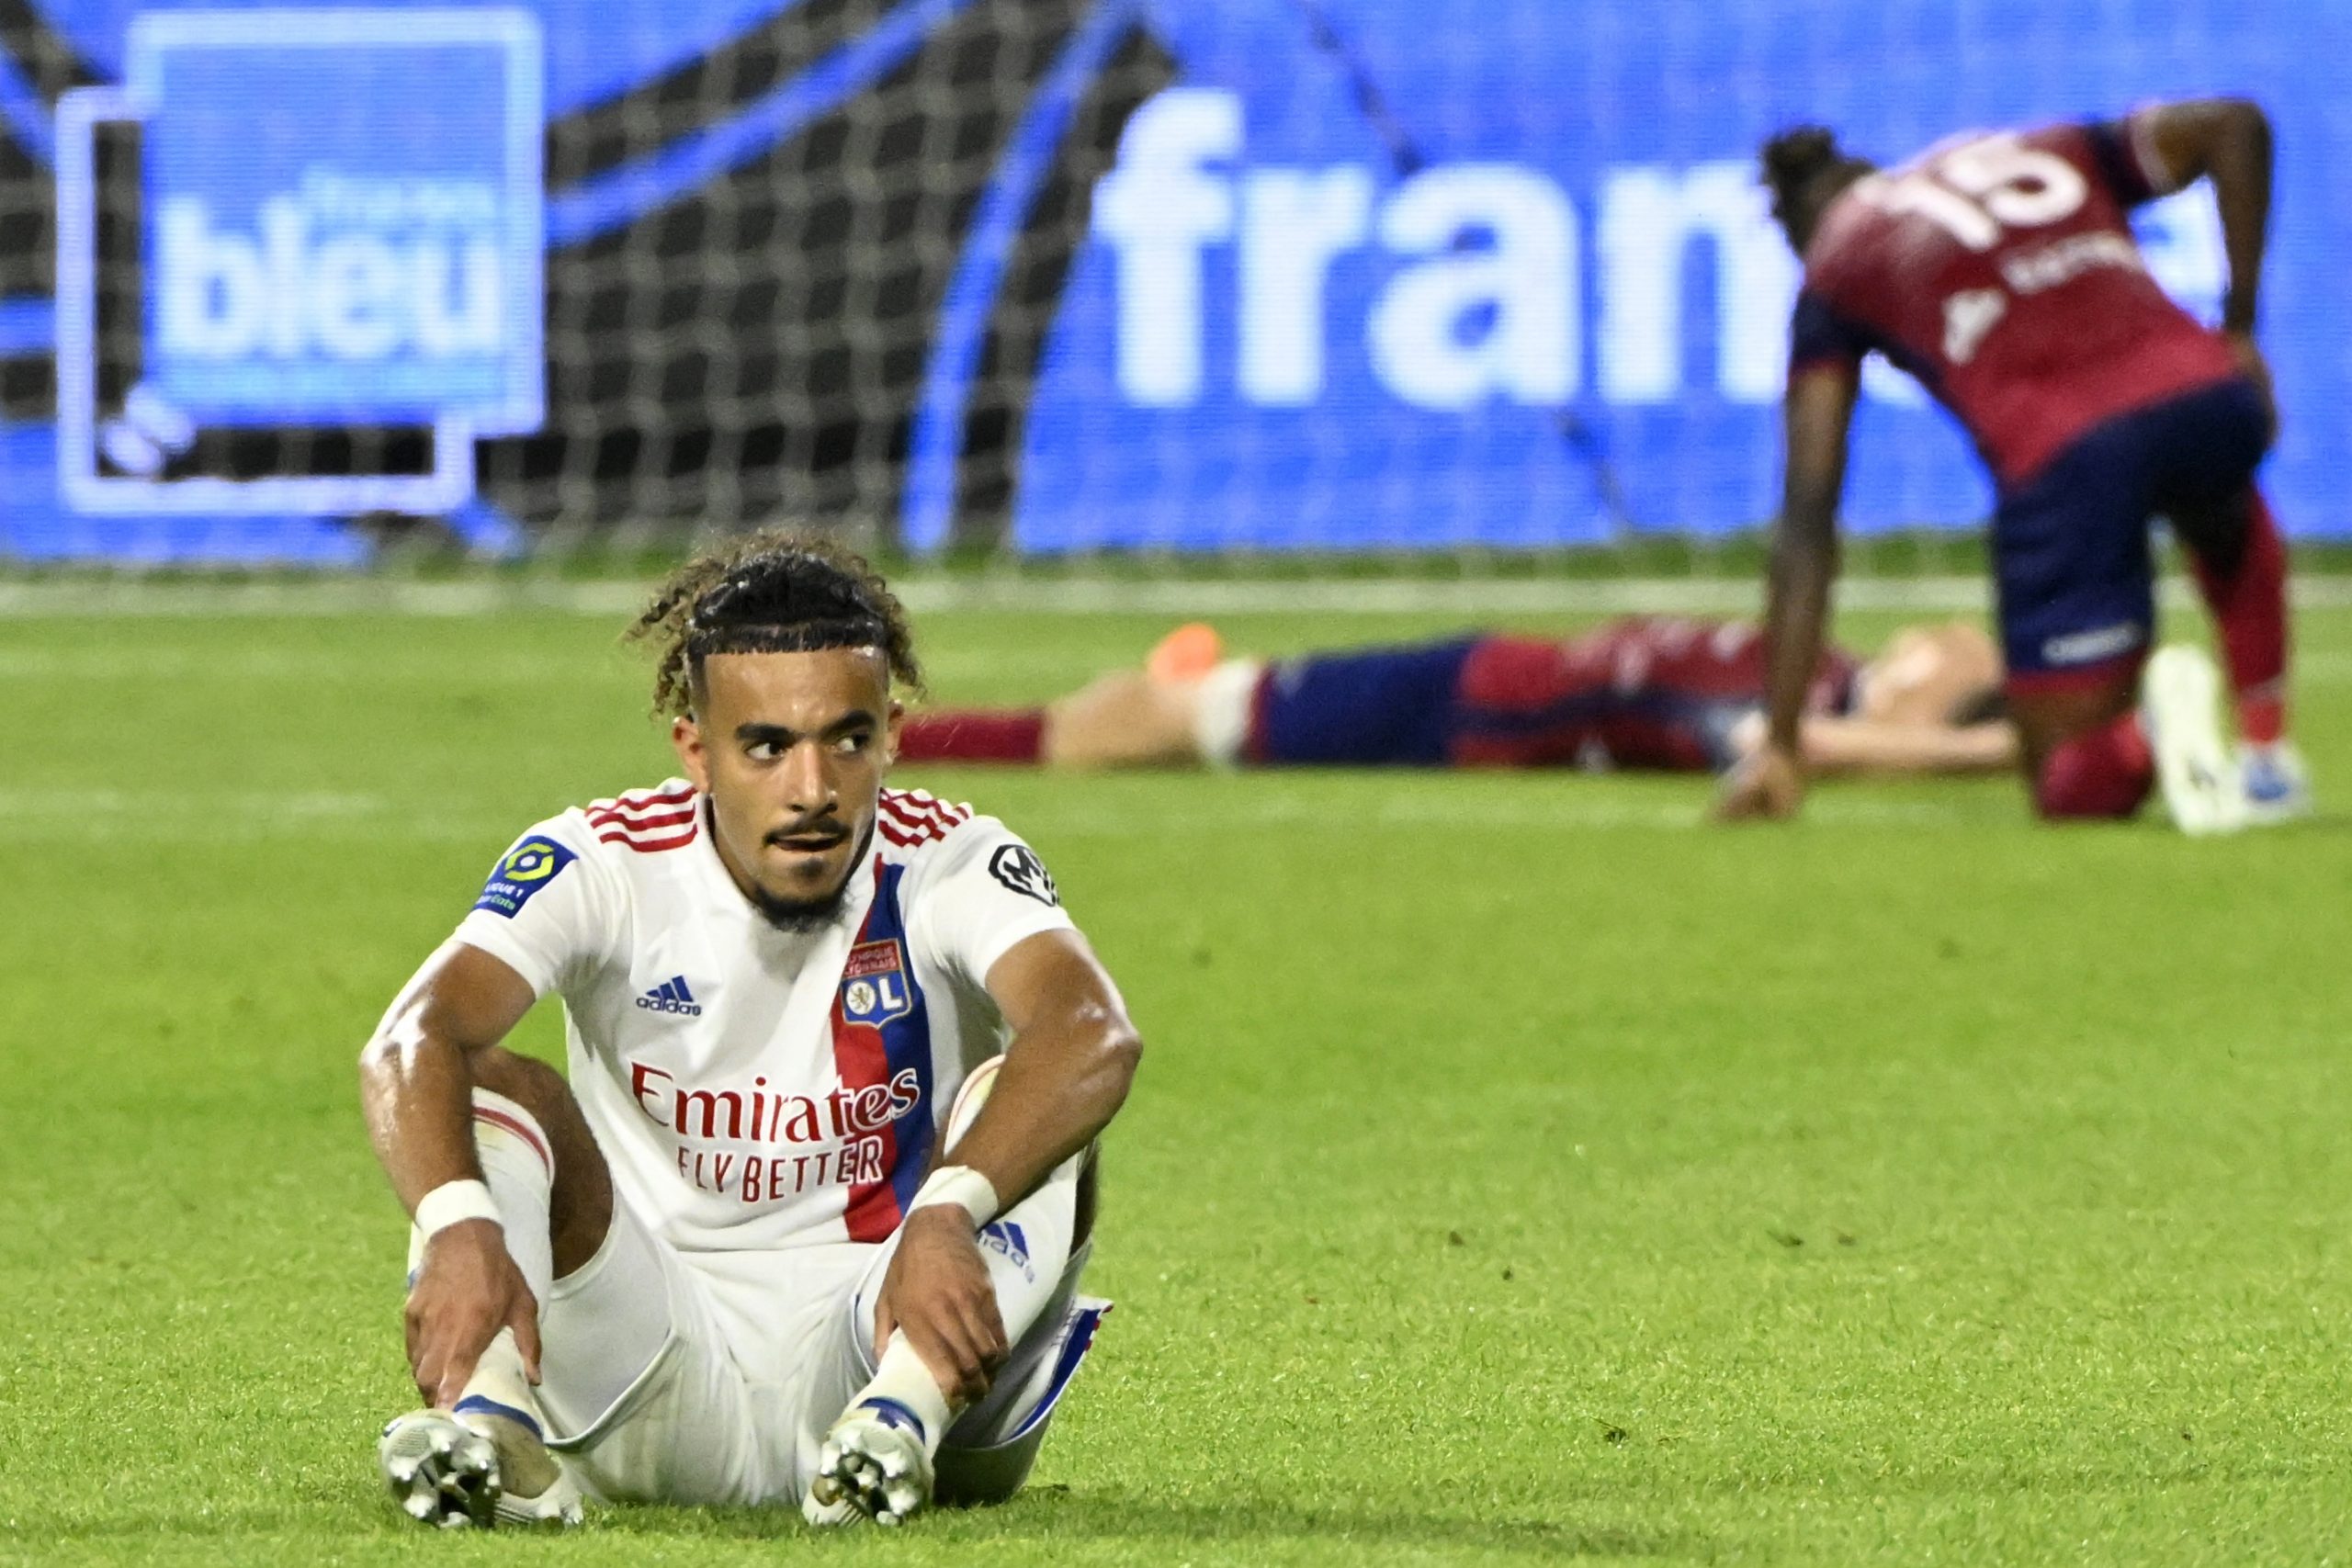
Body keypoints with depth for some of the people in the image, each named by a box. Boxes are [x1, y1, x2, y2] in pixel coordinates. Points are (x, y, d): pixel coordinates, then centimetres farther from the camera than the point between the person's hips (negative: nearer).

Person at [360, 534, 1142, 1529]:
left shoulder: (952, 867, -9)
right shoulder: (606, 866, -7)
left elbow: (1095, 1036, -30)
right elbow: (414, 1041, -25)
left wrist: (948, 1215, -51)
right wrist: (459, 1227, -48)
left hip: (880, 1339, 0)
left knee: (1027, 1104, -23)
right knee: (498, 1091, -21)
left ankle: (905, 1418, -47)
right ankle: (494, 1418, -47)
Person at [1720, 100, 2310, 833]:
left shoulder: (1833, 273, 20)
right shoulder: (2046, 150, 30)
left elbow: (1808, 515, 13)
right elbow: (2234, 125, 17)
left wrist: (1781, 742, 11)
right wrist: (2239, 329, 18)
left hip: (2056, 454, -4)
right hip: (2206, 395, 4)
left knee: (2075, 794, 9)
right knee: (2226, 522, 43)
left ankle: (2147, 731, -25)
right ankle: (2268, 760, 26)